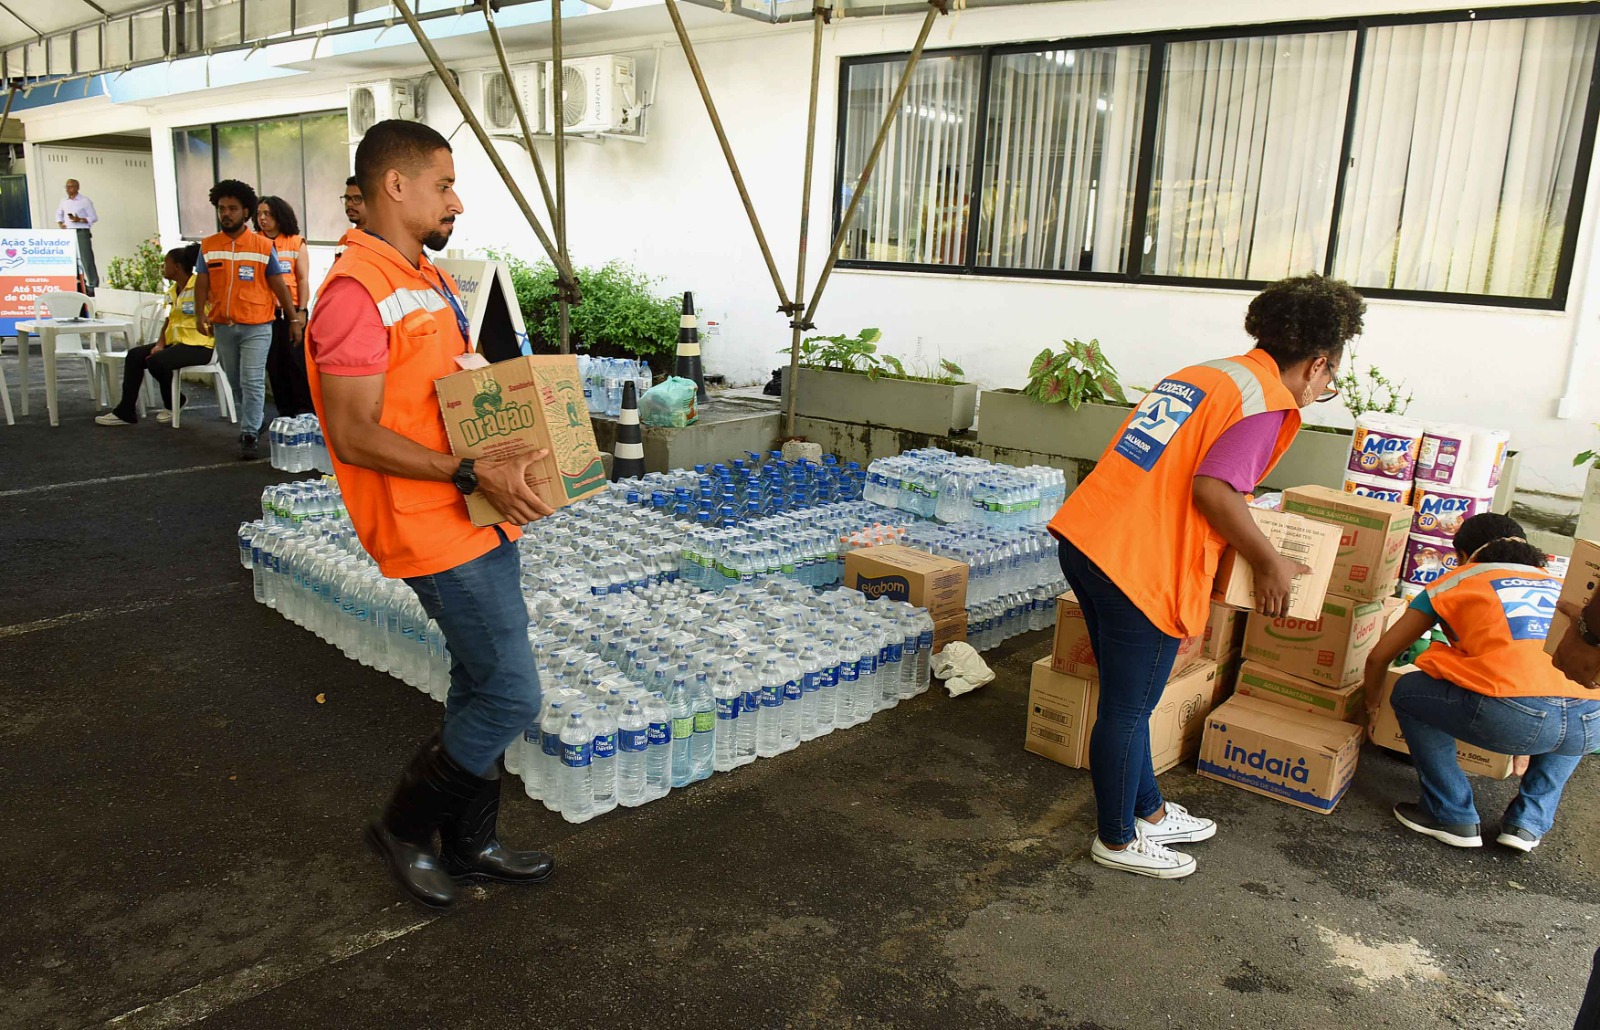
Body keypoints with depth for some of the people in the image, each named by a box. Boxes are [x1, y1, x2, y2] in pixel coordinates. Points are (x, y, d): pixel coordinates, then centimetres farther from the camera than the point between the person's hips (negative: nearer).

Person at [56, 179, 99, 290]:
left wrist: (79, 220, -16)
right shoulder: (63, 201, 13)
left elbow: (94, 218, -3)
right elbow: (59, 214, 25)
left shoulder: (85, 201, -2)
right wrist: (60, 224, 5)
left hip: (82, 232, -6)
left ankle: (93, 286, -9)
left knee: (86, 259, -10)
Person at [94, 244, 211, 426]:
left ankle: (172, 404, 4)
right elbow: (169, 322, 17)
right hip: (175, 342, 9)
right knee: (134, 355, -4)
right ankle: (125, 411, -1)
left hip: (199, 345, -9)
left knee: (157, 362, -27)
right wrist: (160, 344, 2)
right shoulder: (172, 291, 16)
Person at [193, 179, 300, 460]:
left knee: (252, 382, -9)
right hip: (222, 326, 4)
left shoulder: (263, 245, -3)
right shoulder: (208, 246, 5)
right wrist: (200, 315, -11)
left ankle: (249, 435, -5)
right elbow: (202, 283, 3)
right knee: (236, 382, 17)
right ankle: (255, 418, 37)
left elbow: (279, 285, -1)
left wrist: (294, 319, -3)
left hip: (256, 327, -4)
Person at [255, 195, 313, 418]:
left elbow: (303, 280, 0)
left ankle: (304, 408, 7)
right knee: (273, 362, 6)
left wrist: (301, 310, -8)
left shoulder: (296, 242, 3)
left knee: (296, 359, -2)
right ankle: (285, 410, 14)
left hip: (291, 310, -2)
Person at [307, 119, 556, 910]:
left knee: (481, 689, 16)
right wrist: (473, 475, -25)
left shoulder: (430, 281, 15)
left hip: (481, 519, 10)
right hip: (435, 532, -10)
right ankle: (404, 827, 17)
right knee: (511, 696, -5)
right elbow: (355, 435, -21)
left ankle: (469, 843, 32)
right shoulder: (356, 291, -16)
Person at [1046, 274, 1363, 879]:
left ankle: (1149, 812, 41)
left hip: (1085, 539, 9)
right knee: (1127, 710, 8)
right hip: (1141, 567, -9)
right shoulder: (1270, 401, -8)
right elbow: (1214, 490, -21)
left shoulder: (1198, 374, 18)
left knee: (1128, 698, 22)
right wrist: (1269, 563, -7)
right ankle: (1117, 840, 26)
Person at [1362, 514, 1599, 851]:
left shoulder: (1457, 580, 21)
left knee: (1408, 691, 21)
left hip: (1508, 715, -4)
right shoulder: (1561, 584, 31)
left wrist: (1371, 704, 45)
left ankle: (1452, 816, 21)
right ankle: (1530, 823, 28)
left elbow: (1379, 658, 24)